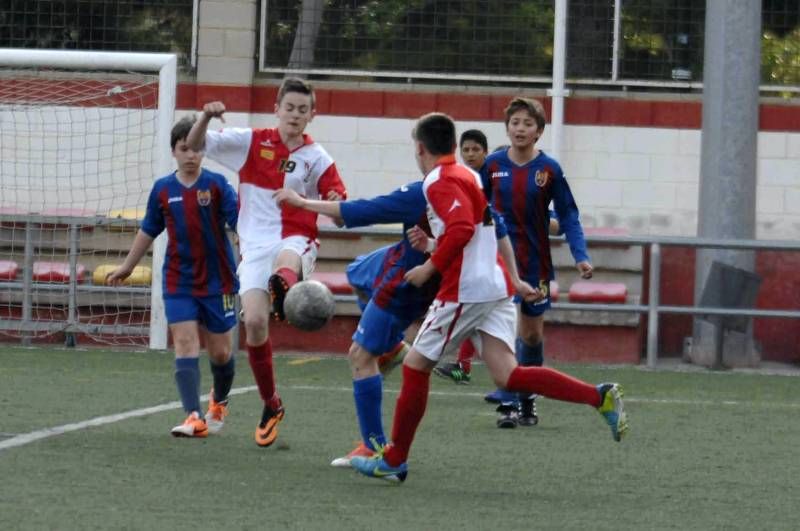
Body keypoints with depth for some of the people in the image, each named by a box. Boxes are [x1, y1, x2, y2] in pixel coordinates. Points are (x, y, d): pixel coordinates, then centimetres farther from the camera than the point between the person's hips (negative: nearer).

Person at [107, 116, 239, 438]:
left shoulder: (217, 185, -7)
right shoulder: (163, 190, 2)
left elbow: (240, 223, -13)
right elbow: (149, 231, 16)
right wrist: (127, 267, 25)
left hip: (217, 280, -1)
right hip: (178, 281, 1)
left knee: (220, 351, 8)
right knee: (185, 344, -12)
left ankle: (219, 401, 38)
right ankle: (194, 419, -17)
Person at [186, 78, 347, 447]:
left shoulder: (317, 158, 4)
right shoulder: (251, 142, 7)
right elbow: (195, 144, 5)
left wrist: (336, 205, -24)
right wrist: (206, 117, -16)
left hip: (295, 240, 0)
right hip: (255, 246, 0)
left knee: (286, 259, -38)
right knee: (254, 323, -11)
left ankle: (283, 289, -74)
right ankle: (271, 405, 5)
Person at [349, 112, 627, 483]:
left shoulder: (439, 182, -8)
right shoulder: (468, 176, 21)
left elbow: (462, 228, -23)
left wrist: (430, 267, -15)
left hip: (466, 291, -8)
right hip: (497, 287, 8)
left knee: (415, 365, 5)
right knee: (507, 375, -4)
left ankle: (394, 461, 11)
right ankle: (601, 397, -19)